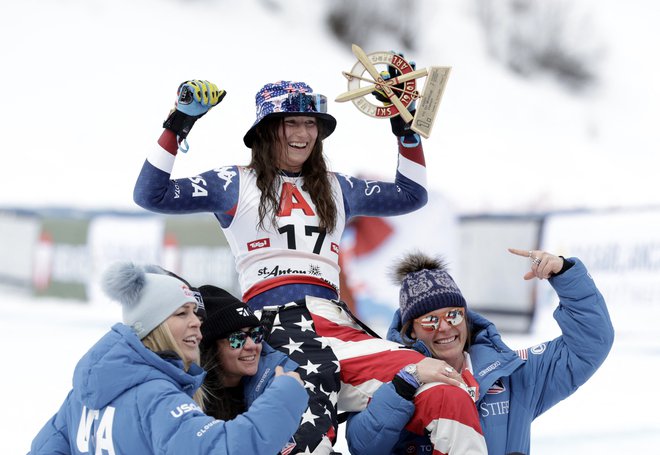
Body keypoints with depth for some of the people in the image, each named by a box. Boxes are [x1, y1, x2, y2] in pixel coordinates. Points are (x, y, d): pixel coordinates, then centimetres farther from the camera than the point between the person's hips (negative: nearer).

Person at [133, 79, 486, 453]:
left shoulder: (337, 189, 28)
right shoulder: (234, 185, 16)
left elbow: (413, 195, 36)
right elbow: (151, 194, 9)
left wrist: (406, 130, 28)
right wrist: (179, 125, 3)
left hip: (336, 320, 4)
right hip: (272, 319, -4)